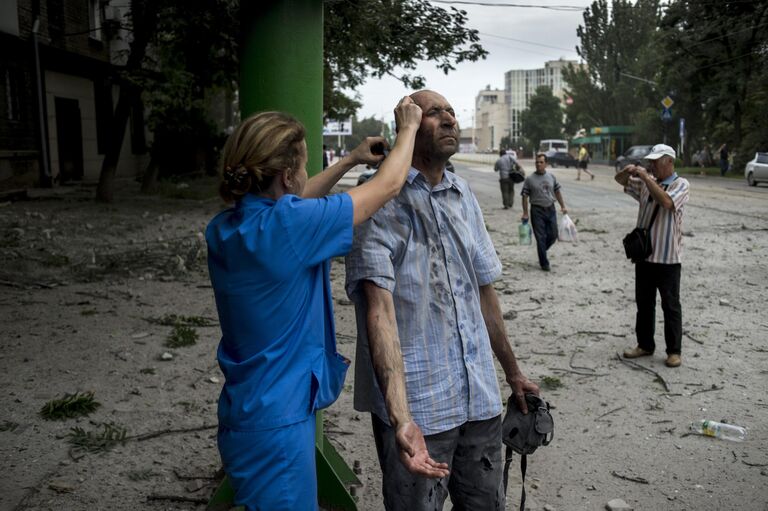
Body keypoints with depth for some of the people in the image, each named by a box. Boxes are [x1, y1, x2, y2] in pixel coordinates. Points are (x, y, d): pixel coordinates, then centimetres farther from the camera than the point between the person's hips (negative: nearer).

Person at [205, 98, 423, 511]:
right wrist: (408, 129, 4)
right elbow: (388, 186, -13)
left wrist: (351, 160, 22)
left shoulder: (223, 229, -1)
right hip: (277, 424, -8)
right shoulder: (287, 226, -24)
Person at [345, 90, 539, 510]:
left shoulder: (464, 196, 9)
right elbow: (379, 308, -23)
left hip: (480, 397, 6)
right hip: (416, 404, -6)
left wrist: (512, 371, 21)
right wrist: (401, 418, -34)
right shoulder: (383, 201, -12)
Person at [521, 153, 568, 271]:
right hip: (537, 210, -4)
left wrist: (563, 206, 11)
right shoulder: (530, 179, -5)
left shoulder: (552, 177, 6)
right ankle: (544, 263, 8)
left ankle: (541, 251, 35)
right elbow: (525, 196, -4)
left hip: (551, 209, 4)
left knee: (553, 235, 7)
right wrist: (525, 213, -8)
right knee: (541, 238, -1)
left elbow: (557, 192, 15)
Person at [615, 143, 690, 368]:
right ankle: (645, 345, 25)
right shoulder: (646, 183, 9)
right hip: (644, 254, 6)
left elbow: (666, 201, -26)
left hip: (667, 258, -6)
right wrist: (629, 170, -5)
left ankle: (674, 351, 12)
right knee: (643, 303, 13)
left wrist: (647, 177, -20)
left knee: (671, 305, 3)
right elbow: (620, 180, 18)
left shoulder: (681, 184, -7)